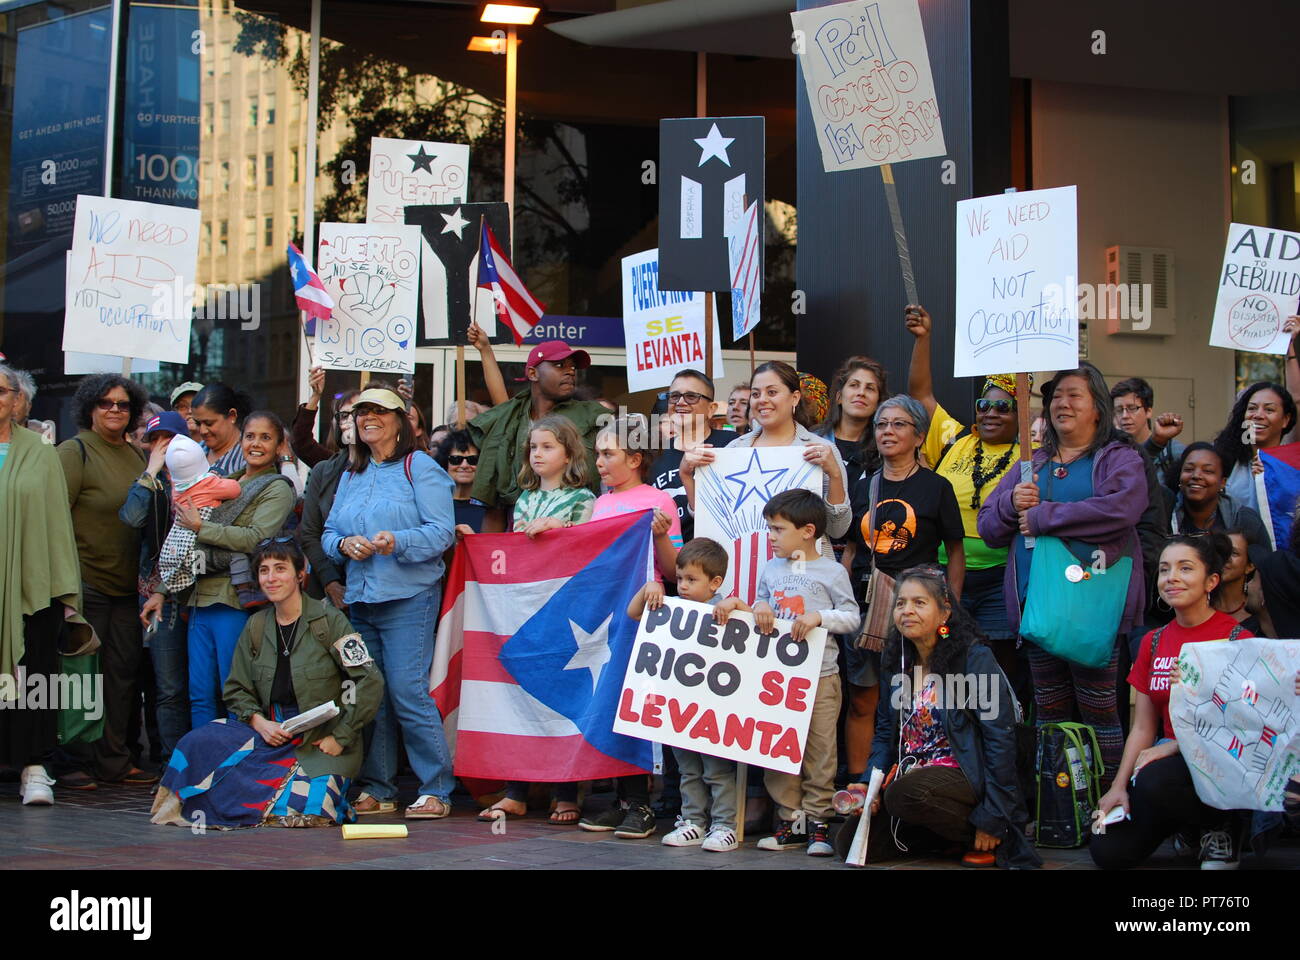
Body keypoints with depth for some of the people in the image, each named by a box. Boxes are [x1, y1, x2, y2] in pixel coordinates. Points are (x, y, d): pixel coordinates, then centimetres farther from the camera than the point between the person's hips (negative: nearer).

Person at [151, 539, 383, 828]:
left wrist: (341, 737, -12)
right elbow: (236, 689, 13)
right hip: (272, 733, 4)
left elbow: (370, 683, -9)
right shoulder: (256, 627, 11)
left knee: (304, 809, -29)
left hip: (321, 742, -4)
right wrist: (259, 721, -7)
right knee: (200, 742, -21)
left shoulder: (328, 620, -5)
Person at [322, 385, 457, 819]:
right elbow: (329, 531, 18)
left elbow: (442, 530, -9)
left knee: (408, 692, -12)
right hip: (360, 599, 7)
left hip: (408, 597, -7)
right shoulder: (351, 474, 19)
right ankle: (376, 790, 15)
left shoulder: (419, 467, -1)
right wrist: (344, 544, -4)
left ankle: (436, 791, -5)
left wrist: (398, 542, -24)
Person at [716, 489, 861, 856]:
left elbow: (852, 618, -3)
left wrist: (819, 616, -17)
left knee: (819, 749, -2)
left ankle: (818, 822, 5)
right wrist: (751, 608, -1)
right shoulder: (771, 570, 13)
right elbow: (760, 611, 20)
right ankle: (792, 821, 11)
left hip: (819, 675, -5)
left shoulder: (831, 572, -2)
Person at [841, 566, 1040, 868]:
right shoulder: (898, 662, 10)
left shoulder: (975, 658, -10)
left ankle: (984, 838, -9)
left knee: (906, 793, -35)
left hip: (966, 778, -7)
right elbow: (885, 733, 15)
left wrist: (992, 820, -17)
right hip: (910, 774, 7)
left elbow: (1000, 738, -14)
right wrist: (870, 784, -5)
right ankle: (945, 833, 10)